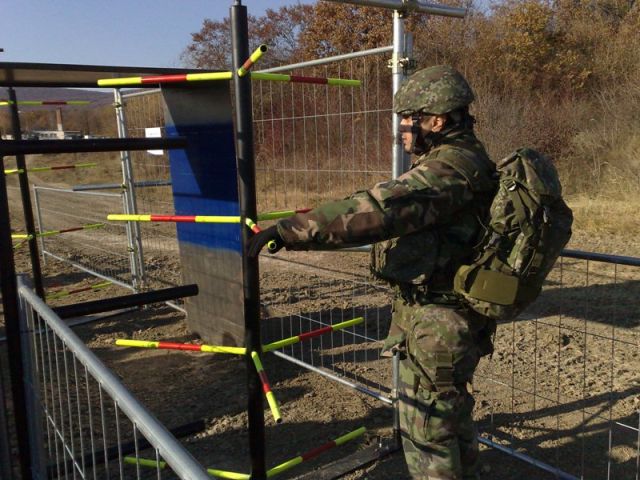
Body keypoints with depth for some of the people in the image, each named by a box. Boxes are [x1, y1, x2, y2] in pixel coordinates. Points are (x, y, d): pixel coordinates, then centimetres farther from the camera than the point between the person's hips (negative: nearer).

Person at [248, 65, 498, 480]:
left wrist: (288, 231, -34)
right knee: (454, 415, 25)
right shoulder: (465, 161, 10)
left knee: (426, 430, 5)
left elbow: (374, 211, -34)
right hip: (454, 317, 10)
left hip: (437, 324, -10)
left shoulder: (450, 169, -23)